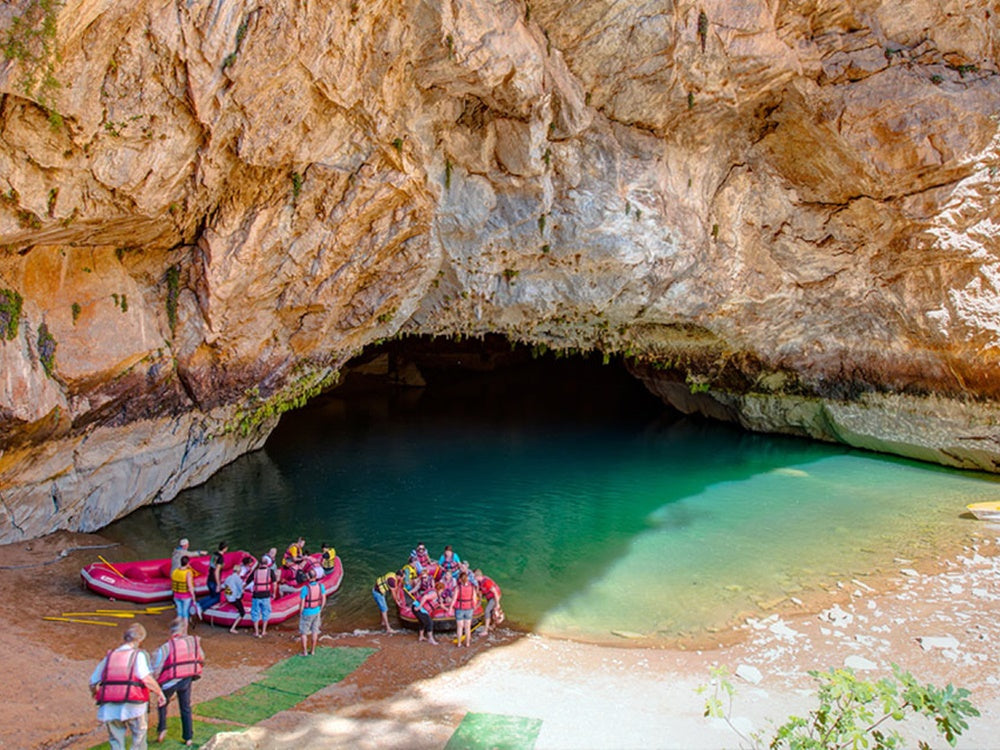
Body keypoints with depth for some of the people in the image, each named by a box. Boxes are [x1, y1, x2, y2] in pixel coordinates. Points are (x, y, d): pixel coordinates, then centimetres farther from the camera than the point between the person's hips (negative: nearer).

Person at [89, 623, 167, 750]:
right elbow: (146, 678, -17)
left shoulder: (109, 656, 11)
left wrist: (96, 694, 30)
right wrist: (159, 693, -6)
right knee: (139, 736, 18)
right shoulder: (138, 655, -3)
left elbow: (93, 684, 11)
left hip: (109, 709, 4)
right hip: (132, 706, -4)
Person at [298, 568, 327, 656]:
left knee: (303, 632, 14)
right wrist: (320, 610, 11)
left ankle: (304, 651, 20)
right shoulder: (321, 585, -15)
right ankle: (313, 651, 26)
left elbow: (302, 603, -23)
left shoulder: (305, 588, -30)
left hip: (306, 613, -4)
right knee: (314, 631, 18)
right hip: (316, 611, 5)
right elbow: (324, 599, -4)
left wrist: (300, 613, -4)